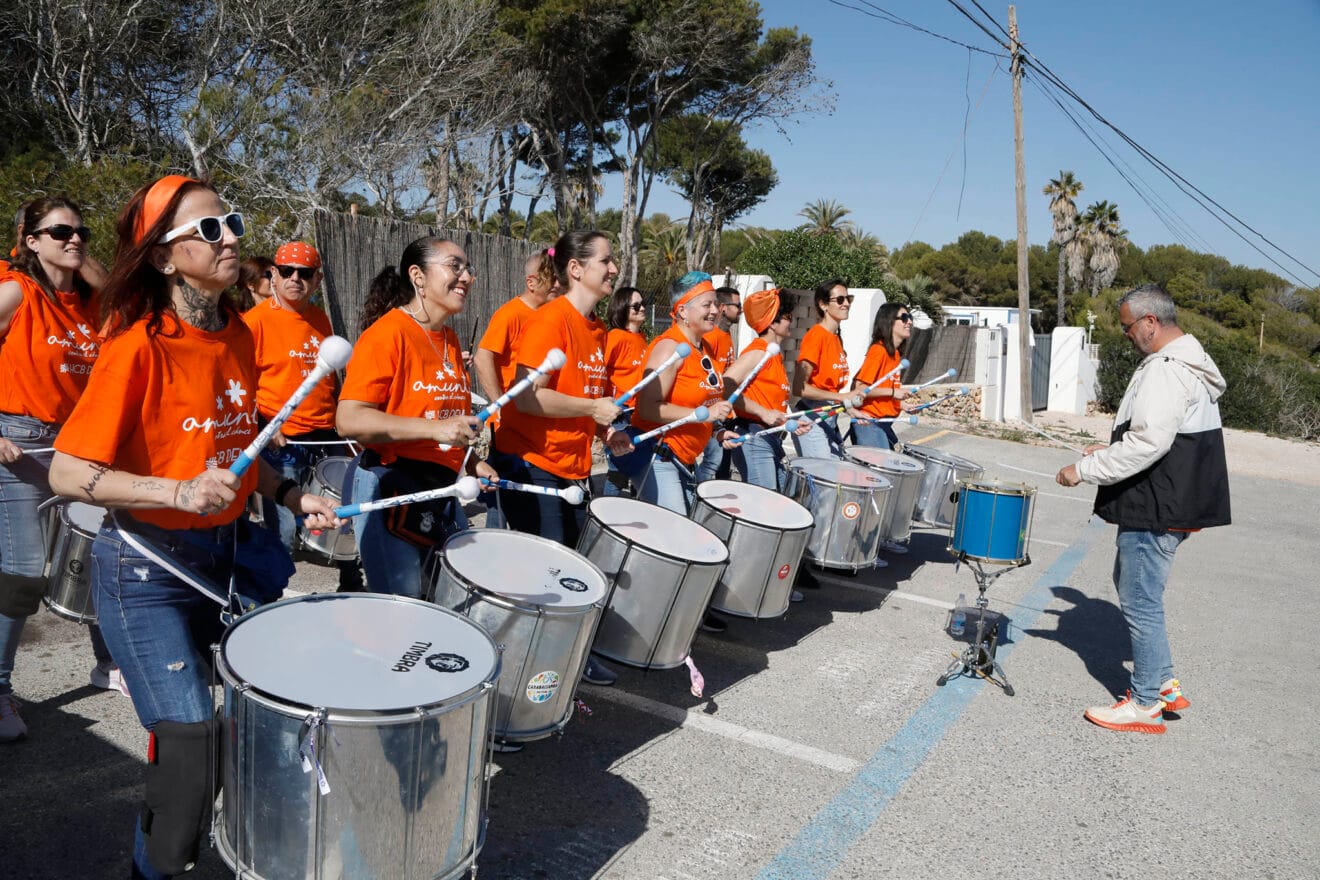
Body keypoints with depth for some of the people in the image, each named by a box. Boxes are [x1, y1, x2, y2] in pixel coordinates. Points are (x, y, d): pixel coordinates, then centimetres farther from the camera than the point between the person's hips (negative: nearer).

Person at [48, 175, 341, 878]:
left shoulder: (238, 336, 4)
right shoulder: (140, 346, -17)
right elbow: (68, 474, -17)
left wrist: (289, 495, 1)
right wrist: (180, 492, -27)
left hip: (224, 553, 7)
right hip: (149, 567, -7)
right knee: (194, 744, -10)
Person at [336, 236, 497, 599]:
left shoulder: (449, 339, 11)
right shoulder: (387, 332, -14)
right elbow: (349, 420, -22)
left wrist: (470, 461, 8)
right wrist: (433, 428, -29)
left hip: (442, 489, 8)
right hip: (390, 488, -8)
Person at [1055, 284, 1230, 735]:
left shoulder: (1166, 369, -20)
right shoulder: (1189, 362, 15)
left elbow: (1148, 442, -28)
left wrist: (1085, 469, -21)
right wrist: (1110, 449, 17)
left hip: (1157, 509, -11)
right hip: (1170, 503, 11)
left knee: (1140, 601, -2)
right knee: (1130, 585, 21)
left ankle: (1146, 704, 10)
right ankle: (1164, 684, 28)